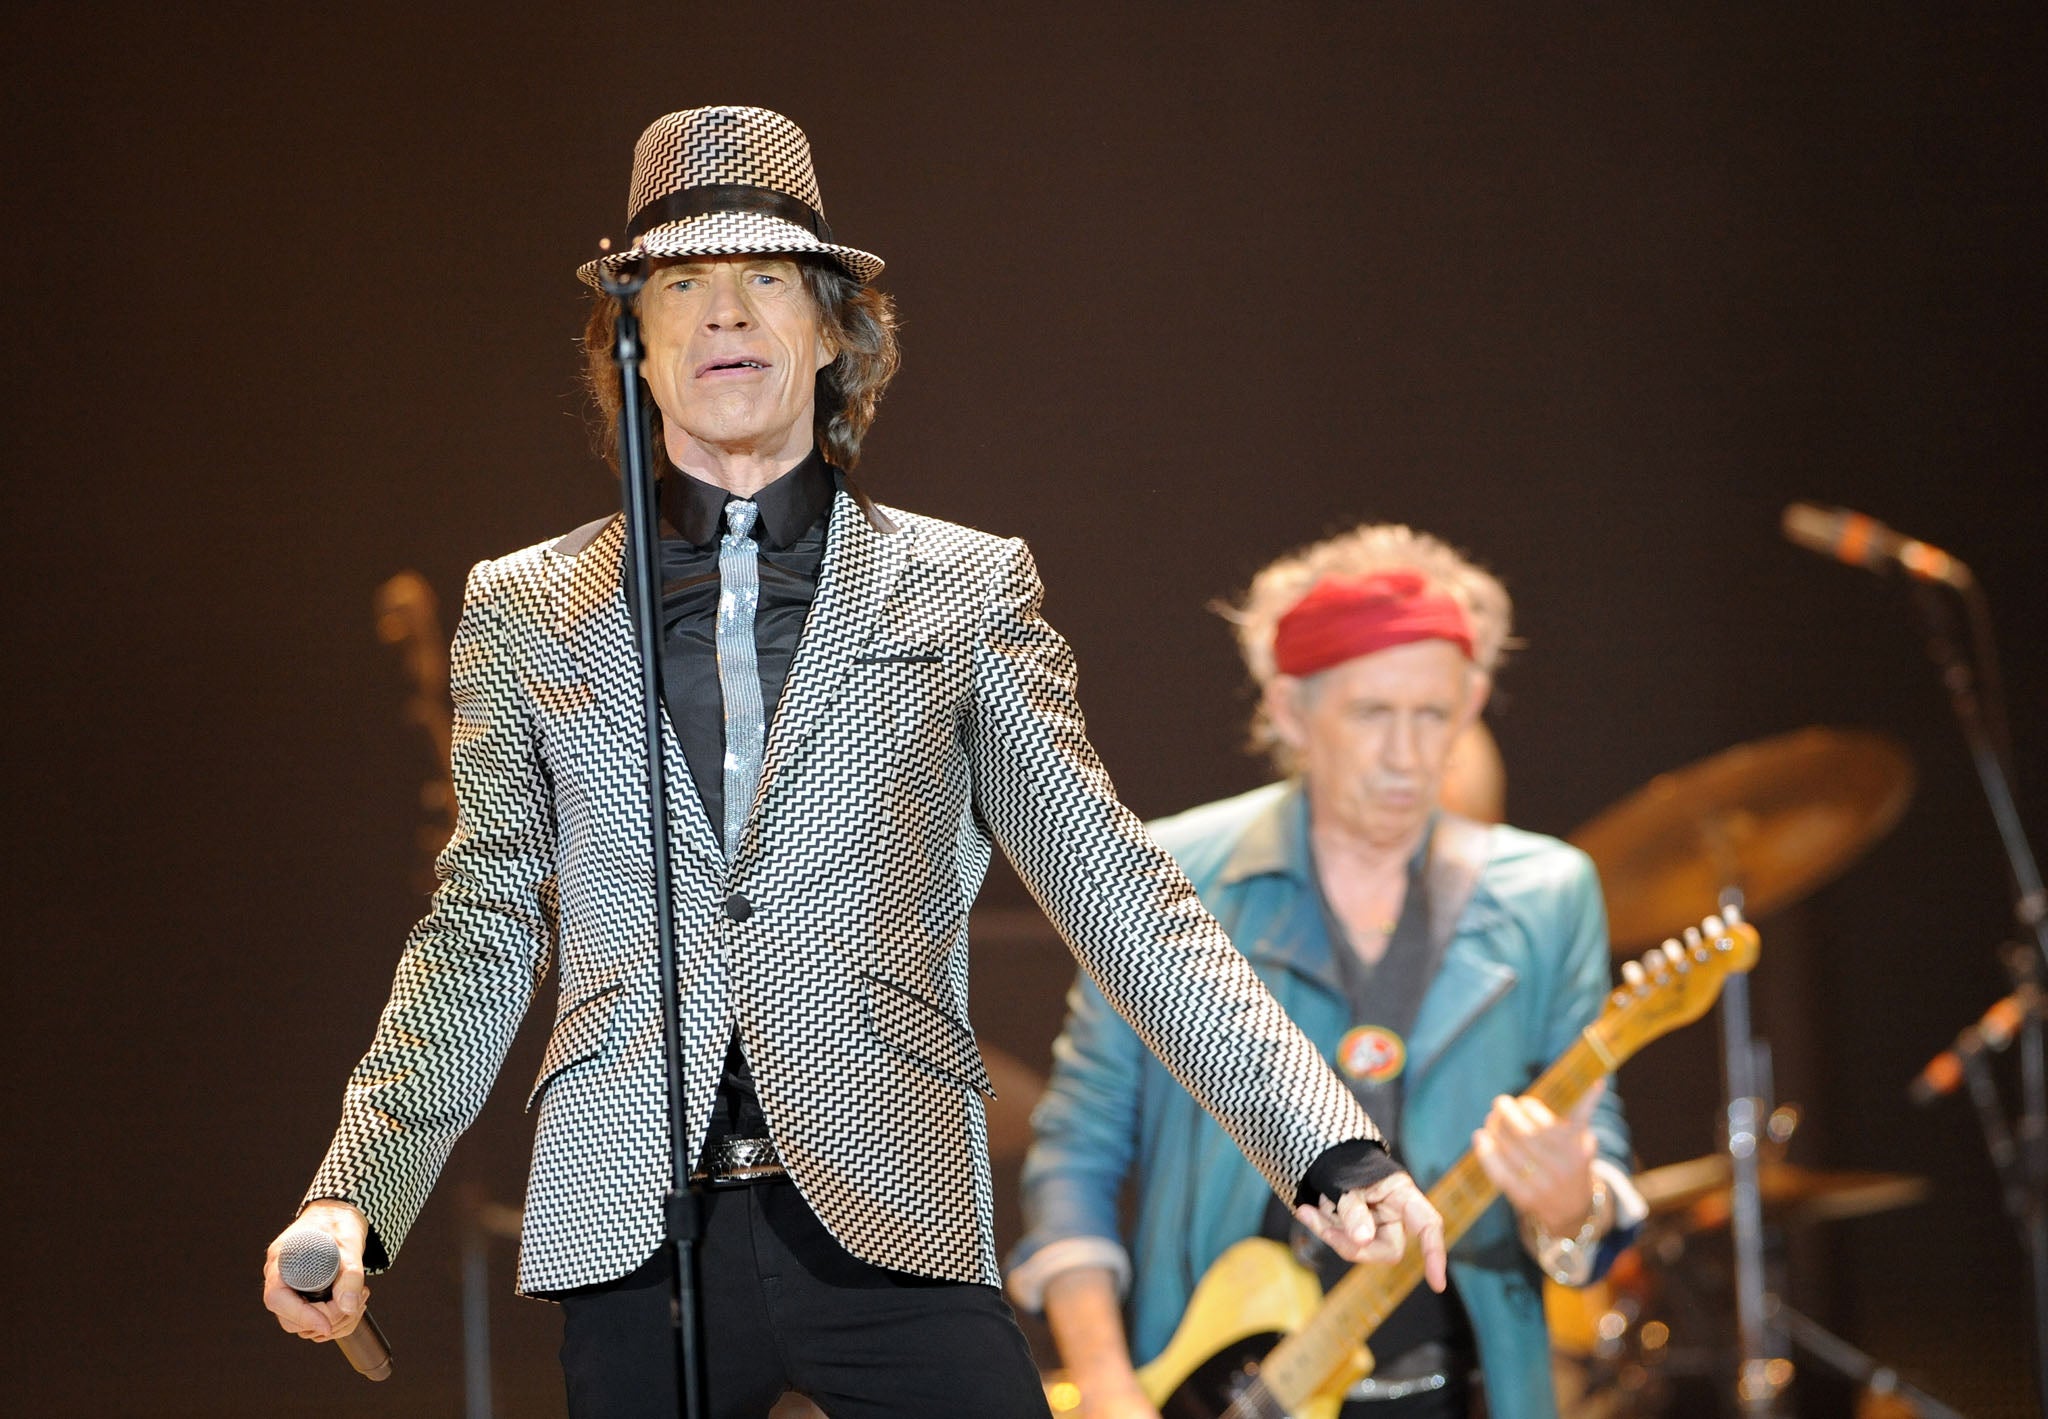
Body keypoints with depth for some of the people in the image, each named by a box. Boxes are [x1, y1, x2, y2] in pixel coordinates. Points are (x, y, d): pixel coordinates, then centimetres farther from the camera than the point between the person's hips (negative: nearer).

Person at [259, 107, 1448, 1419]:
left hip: (895, 1220, -1)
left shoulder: (966, 592, 10)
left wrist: (1331, 1149, -2)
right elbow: (481, 942, 15)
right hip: (636, 1240, 1)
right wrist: (354, 1198, 2)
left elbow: (1117, 892, 7)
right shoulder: (526, 612, 13)